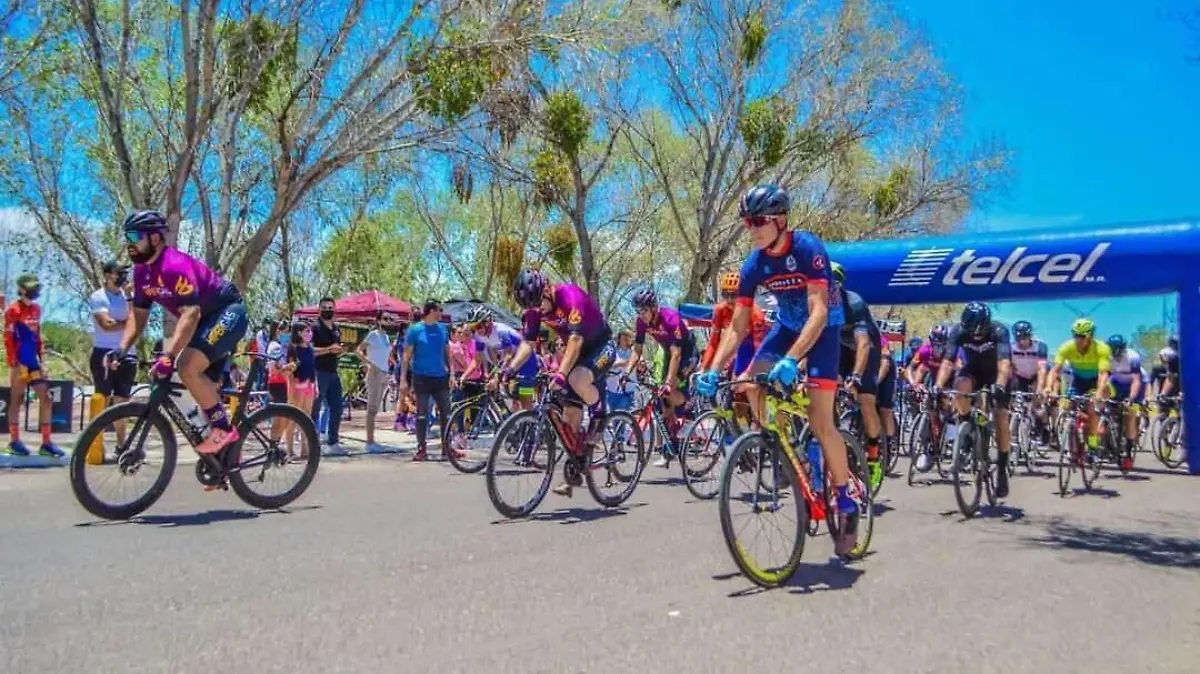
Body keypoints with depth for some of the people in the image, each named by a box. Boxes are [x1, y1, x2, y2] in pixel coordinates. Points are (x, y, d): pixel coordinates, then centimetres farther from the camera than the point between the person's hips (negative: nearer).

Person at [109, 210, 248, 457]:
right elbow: (139, 315, 8)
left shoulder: (175, 265, -27)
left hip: (228, 313, -10)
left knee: (188, 369, -24)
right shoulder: (142, 271, 2)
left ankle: (224, 429, -12)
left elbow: (191, 314, -35)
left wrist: (168, 356, -40)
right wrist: (122, 349, -6)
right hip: (206, 319, 10)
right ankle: (227, 449, 21)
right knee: (205, 381, 11)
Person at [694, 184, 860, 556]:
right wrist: (714, 369, -21)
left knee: (820, 422, -13)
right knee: (751, 387, -17)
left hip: (823, 327, -5)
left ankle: (847, 504, 3)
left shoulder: (807, 247, -27)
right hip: (787, 325, 6)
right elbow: (738, 327, -9)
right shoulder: (754, 264, -12)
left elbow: (819, 313, -34)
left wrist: (792, 359, -47)